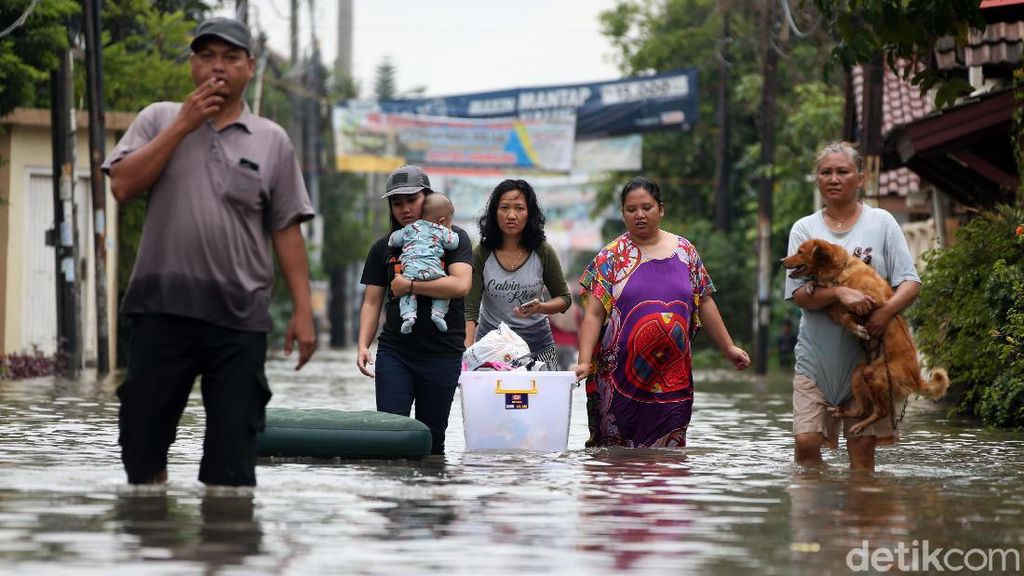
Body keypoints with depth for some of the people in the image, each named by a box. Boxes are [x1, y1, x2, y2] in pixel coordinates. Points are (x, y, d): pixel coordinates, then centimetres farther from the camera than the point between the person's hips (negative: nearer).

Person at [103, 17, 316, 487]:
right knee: (142, 436, 4)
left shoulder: (272, 141, 9)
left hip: (240, 317, 0)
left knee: (232, 458, 1)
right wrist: (184, 125, -6)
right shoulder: (159, 120, 9)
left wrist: (302, 312, 0)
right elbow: (123, 186, -5)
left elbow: (286, 231, 8)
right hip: (162, 307, 0)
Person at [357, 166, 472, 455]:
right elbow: (372, 302, 9)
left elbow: (461, 285, -14)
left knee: (431, 436, 3)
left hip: (442, 353, -2)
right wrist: (363, 345, -5)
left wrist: (408, 285, -12)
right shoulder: (384, 247, 11)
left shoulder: (453, 238, 2)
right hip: (394, 351, 2)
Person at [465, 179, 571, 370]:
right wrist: (467, 349, -26)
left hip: (536, 343, 0)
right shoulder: (482, 254, -5)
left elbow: (564, 298, 7)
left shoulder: (543, 252, -3)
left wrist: (540, 308, -15)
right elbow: (470, 307, -11)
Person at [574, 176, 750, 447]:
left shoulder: (684, 250, 10)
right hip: (621, 375, -2)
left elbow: (704, 303, 16)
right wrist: (584, 362, -13)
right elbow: (593, 314, -3)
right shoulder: (611, 257, 2)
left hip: (672, 380, 2)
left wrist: (728, 348, 14)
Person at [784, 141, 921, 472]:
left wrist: (885, 312, -21)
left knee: (863, 445, -5)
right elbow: (799, 295, -4)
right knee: (806, 441, -8)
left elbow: (911, 282, -1)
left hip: (867, 354, -1)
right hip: (817, 355, 1)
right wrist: (839, 292, -23)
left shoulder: (881, 222, 6)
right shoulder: (804, 229, 7)